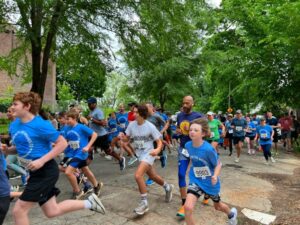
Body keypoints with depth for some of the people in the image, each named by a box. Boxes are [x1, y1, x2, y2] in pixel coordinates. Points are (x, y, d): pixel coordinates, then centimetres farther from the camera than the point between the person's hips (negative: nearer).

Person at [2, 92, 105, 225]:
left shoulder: (40, 125, -19)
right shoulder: (14, 125, 4)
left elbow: (63, 143, -17)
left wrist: (42, 160, -23)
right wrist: (7, 150, -3)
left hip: (46, 172, -9)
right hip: (35, 172, 9)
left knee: (19, 210, -4)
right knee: (52, 212, 15)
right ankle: (89, 203, 27)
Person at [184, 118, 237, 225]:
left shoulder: (208, 149, -29)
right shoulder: (188, 145, -13)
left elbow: (218, 164, -15)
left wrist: (215, 176, -33)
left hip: (210, 182, -3)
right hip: (195, 181, 3)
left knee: (218, 206, 25)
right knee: (187, 207, -19)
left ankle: (231, 213, 61)